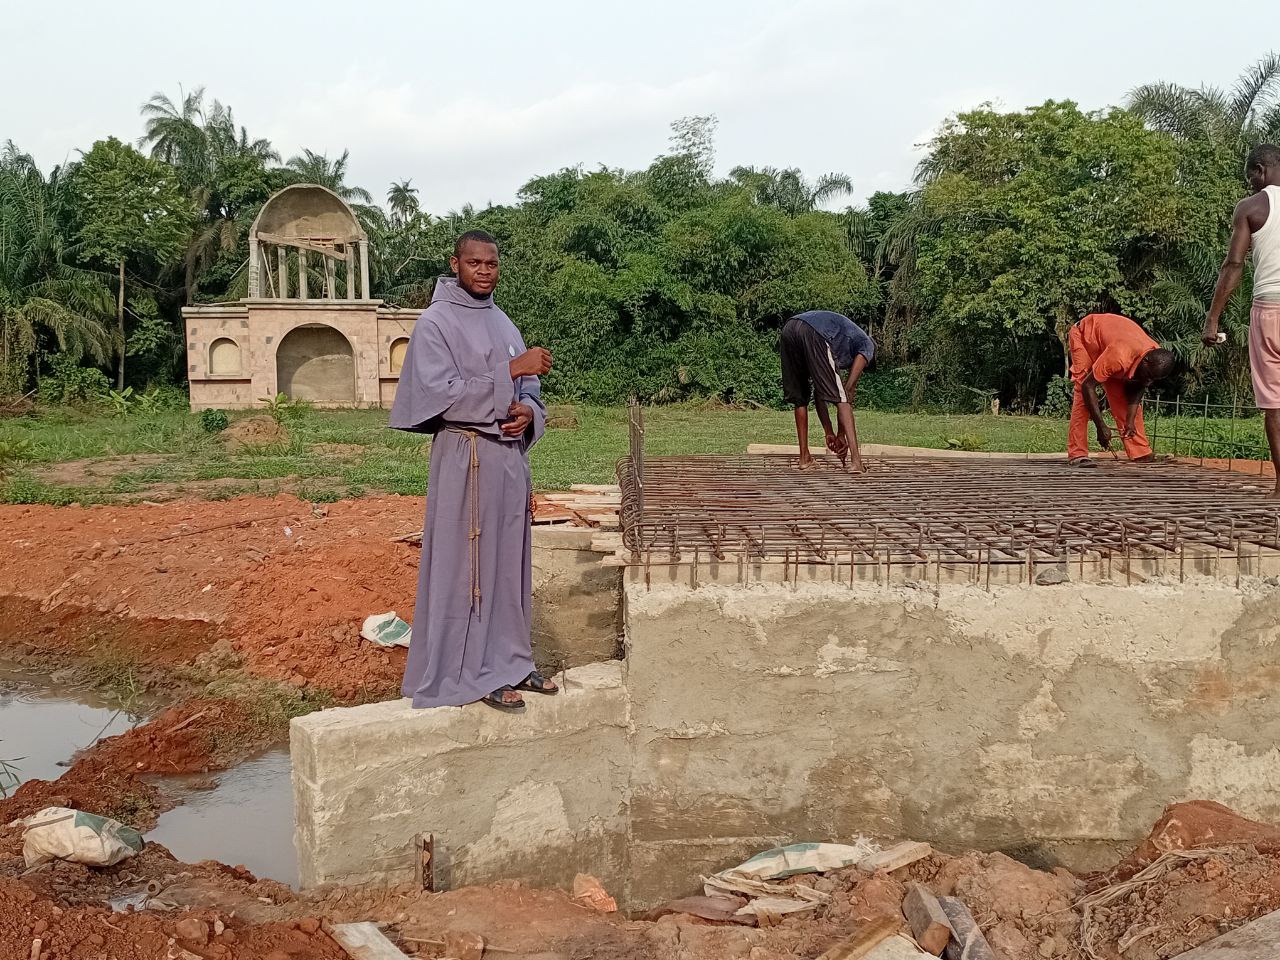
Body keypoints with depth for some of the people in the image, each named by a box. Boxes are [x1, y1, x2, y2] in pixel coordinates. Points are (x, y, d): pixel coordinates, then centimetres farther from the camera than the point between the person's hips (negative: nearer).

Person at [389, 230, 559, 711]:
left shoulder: (502, 322, 14)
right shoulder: (435, 322, -8)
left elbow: (527, 388, 16)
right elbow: (444, 393, -19)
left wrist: (528, 411, -8)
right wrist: (511, 370, -21)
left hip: (509, 456, 7)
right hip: (466, 459, -7)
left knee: (509, 560, 12)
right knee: (466, 565, -1)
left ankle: (508, 661, 23)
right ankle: (472, 673, 8)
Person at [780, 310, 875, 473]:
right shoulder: (867, 345, 26)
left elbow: (818, 394, 35)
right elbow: (848, 390, 13)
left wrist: (829, 433, 33)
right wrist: (841, 435, 15)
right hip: (814, 333, -7)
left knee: (799, 398, 22)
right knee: (840, 397, 1)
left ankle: (805, 458, 24)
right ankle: (856, 461, -6)